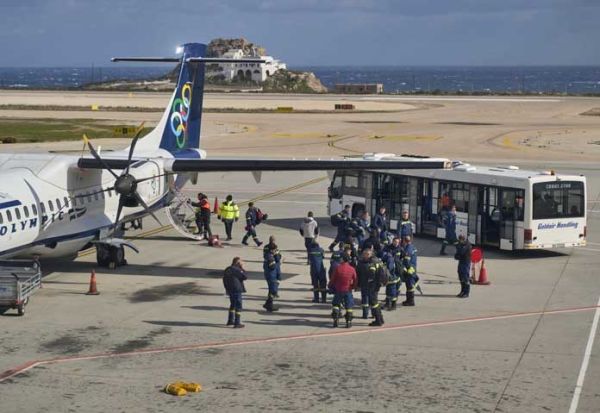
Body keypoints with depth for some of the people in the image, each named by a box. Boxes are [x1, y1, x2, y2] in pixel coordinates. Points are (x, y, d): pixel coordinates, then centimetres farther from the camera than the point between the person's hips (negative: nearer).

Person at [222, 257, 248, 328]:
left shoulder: (227, 269, 9)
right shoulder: (237, 270, -17)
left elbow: (224, 279, 14)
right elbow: (245, 277, -12)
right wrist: (243, 269, -3)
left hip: (229, 290, 8)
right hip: (236, 290, -8)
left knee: (233, 304, 23)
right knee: (238, 306, -2)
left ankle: (230, 320, 31)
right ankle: (237, 323, -5)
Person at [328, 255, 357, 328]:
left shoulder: (338, 268, -11)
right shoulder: (352, 269, -7)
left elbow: (333, 279, -3)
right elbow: (355, 280, 1)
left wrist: (330, 286, 16)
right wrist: (353, 287, 19)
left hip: (338, 290, -1)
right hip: (348, 290, 1)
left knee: (335, 305, 13)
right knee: (349, 307, 9)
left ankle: (335, 321, 8)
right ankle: (348, 322, 7)